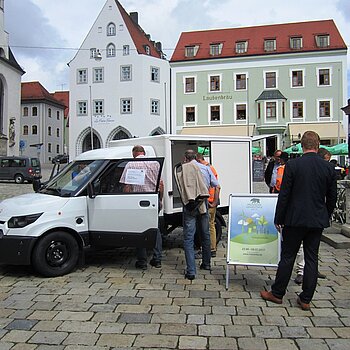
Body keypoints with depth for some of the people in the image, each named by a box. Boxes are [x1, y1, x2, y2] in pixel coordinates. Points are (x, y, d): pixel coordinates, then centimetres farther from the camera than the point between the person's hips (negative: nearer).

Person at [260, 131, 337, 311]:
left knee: (287, 257, 7)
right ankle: (306, 299, 19)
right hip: (318, 221, 3)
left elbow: (284, 195, -10)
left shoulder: (292, 165, -11)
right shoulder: (329, 168, -1)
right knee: (311, 259, 10)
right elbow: (332, 198, 6)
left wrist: (278, 219, 0)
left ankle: (277, 293, 20)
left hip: (295, 219, -3)